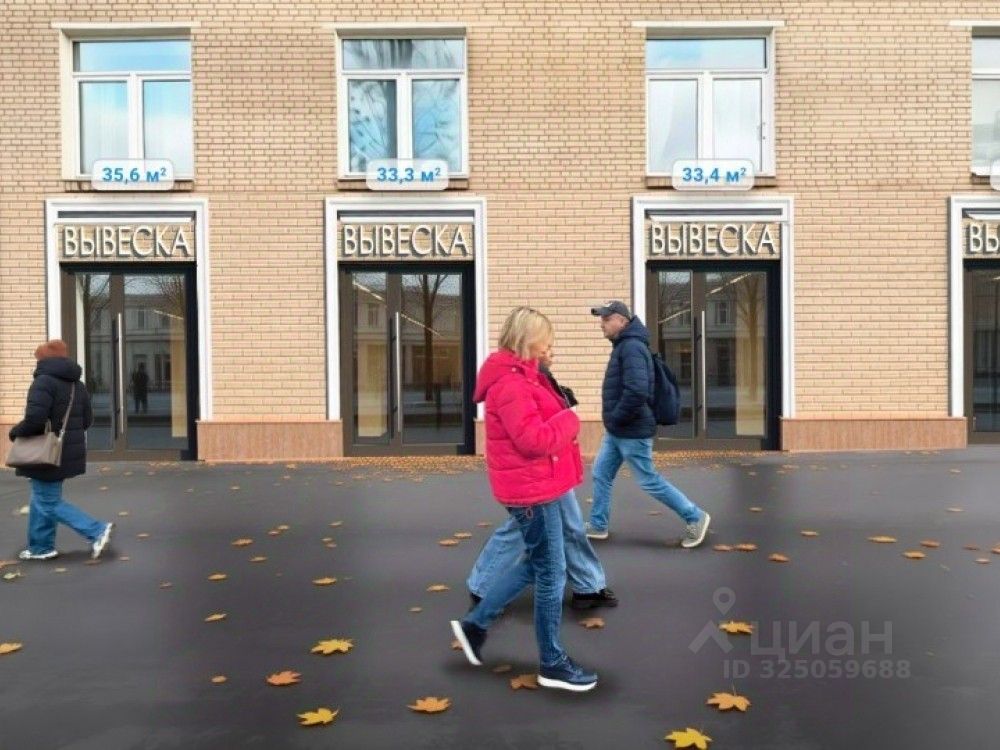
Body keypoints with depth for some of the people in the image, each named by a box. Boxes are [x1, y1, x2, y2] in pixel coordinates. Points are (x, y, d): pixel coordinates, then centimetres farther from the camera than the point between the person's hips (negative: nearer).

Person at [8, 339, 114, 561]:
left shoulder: (44, 381, -16)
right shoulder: (77, 384, 11)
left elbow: (34, 420, -25)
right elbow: (87, 420, 13)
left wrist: (15, 431, -6)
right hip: (69, 451, 9)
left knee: (49, 502, 0)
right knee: (41, 497, 19)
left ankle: (97, 531, -7)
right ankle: (41, 547, 25)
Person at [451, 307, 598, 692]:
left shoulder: (519, 376, 13)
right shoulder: (510, 382, -21)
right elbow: (534, 439, -27)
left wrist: (562, 420, 1)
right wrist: (570, 420, -13)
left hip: (536, 484, 11)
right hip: (531, 488, -11)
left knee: (535, 565, 20)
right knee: (551, 573, 2)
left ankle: (474, 623, 30)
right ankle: (552, 663, 20)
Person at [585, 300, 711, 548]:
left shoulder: (632, 347, -20)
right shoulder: (623, 346, 13)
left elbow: (637, 391, -32)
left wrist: (615, 418, -20)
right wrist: (613, 420, 12)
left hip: (632, 432, -10)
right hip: (616, 432, 10)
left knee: (649, 481, 1)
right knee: (601, 475, 14)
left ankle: (695, 517, 15)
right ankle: (598, 525, 26)